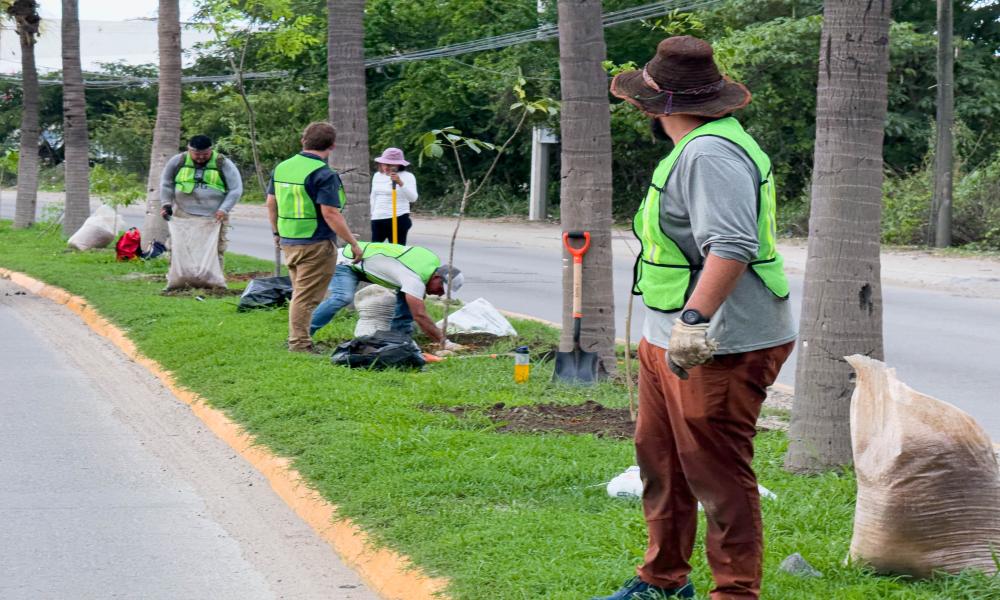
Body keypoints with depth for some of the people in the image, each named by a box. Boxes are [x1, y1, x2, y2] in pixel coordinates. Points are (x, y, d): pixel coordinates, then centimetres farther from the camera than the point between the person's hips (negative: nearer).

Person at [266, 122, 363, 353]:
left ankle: (297, 341, 24)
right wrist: (353, 243, -14)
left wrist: (276, 232, 28)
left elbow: (271, 202, 14)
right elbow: (330, 214, -21)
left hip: (288, 241, 7)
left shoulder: (282, 167, 7)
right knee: (306, 297, -1)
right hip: (315, 244, -7)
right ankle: (300, 343, 1)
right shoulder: (324, 174, -16)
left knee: (300, 292, 19)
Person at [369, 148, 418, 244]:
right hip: (377, 219, 6)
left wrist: (400, 183, -29)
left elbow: (413, 198, -17)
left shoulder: (407, 176, -4)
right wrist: (372, 213, 27)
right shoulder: (377, 176, 14)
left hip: (398, 219, -6)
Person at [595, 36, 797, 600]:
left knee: (719, 477, -5)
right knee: (661, 463, 19)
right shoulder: (696, 147, 16)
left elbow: (731, 247, -33)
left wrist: (694, 319, -39)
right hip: (670, 341, 12)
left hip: (720, 346, -12)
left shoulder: (710, 154, -21)